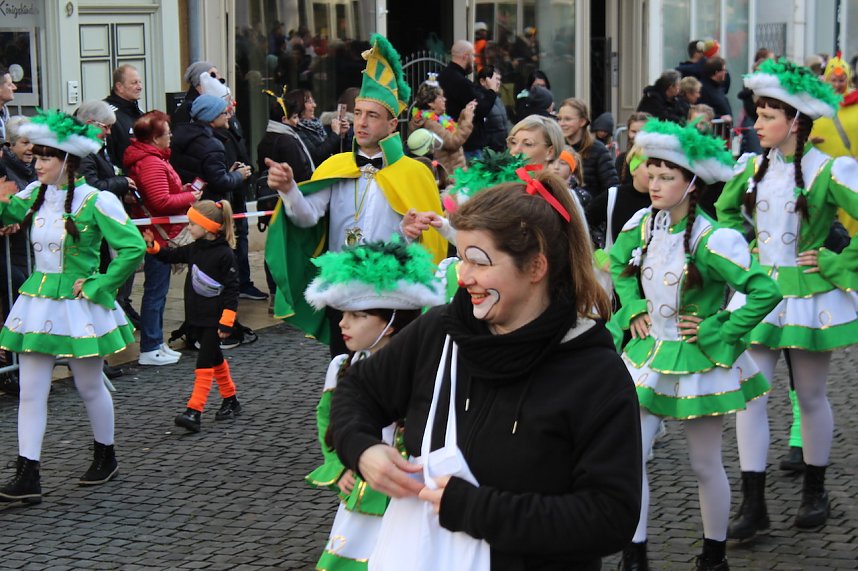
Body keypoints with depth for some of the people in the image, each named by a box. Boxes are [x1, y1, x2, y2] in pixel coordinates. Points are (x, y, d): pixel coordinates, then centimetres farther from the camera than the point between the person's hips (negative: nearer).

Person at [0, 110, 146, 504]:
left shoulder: (96, 202, -13)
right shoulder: (35, 195, 3)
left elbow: (133, 248, -15)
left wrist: (98, 286, -13)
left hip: (79, 305, -5)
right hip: (37, 303, 5)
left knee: (90, 387, 11)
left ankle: (105, 457, 32)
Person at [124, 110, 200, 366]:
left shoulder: (143, 158, 13)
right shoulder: (152, 163, -21)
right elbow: (162, 202, -25)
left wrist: (183, 191, 9)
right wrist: (189, 197, -12)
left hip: (157, 233, 11)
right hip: (158, 234, -11)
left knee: (157, 289, 17)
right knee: (156, 289, -5)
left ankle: (156, 343, 25)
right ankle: (150, 349, 1)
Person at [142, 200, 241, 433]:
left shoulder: (224, 254, -16)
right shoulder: (194, 249, 6)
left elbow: (232, 290, -16)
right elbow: (172, 256, 21)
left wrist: (227, 322, -18)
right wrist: (152, 246, 3)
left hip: (214, 319, -8)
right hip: (197, 317, 8)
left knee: (204, 363, -10)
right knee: (215, 359, 18)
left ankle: (194, 412, -14)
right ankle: (230, 400, 33)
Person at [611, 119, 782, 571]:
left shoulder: (713, 241, -21)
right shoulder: (642, 225, -2)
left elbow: (766, 291, -24)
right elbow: (618, 263, 20)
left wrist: (719, 331, -18)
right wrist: (633, 305, 6)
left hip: (697, 362, -5)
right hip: (648, 354, 5)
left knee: (705, 466, 9)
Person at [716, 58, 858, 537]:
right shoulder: (754, 167, 4)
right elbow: (724, 209, 23)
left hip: (808, 295, -4)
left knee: (811, 397, 8)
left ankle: (815, 493, 28)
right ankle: (754, 504, 3)